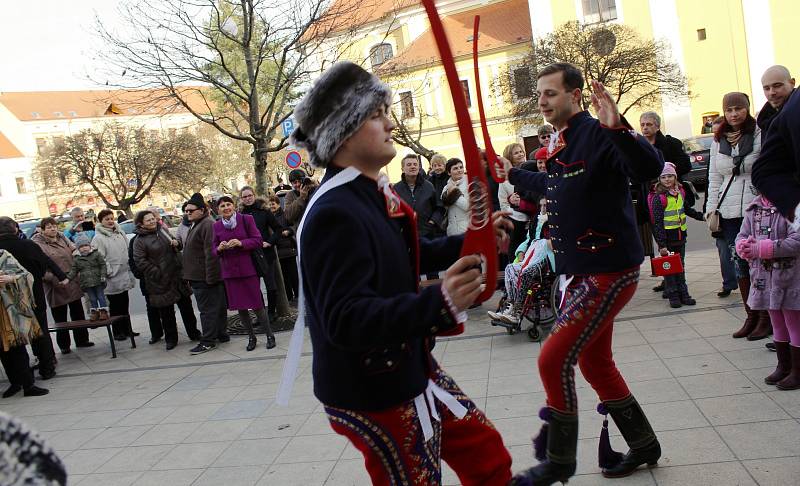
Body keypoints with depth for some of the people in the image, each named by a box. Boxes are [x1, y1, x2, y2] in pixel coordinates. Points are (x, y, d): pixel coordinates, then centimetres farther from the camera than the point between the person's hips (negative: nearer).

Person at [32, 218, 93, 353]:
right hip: (56, 288, -6)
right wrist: (54, 279, -24)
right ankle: (64, 345, 19)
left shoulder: (62, 238, 8)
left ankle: (82, 340, 26)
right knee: (60, 319, 7)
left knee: (78, 315, 14)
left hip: (73, 285, 6)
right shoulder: (37, 244, -12)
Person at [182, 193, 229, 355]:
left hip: (204, 279, -10)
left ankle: (208, 341, -2)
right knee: (217, 306, 14)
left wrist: (210, 277, -24)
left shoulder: (207, 225, -15)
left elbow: (210, 253, -22)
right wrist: (189, 277, 23)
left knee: (208, 309, -6)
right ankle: (221, 334, 22)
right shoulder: (195, 226, 19)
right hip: (197, 277, 10)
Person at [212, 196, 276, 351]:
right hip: (229, 271, 3)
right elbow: (214, 249, 8)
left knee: (257, 305, -1)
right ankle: (251, 337, 24)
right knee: (240, 307, 8)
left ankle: (270, 335, 14)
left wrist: (241, 243, -21)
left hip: (248, 269, -3)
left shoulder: (246, 219, -4)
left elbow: (258, 241, -6)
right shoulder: (216, 226, 6)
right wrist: (219, 248, -14)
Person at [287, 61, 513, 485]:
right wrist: (437, 302, -45)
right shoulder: (334, 214, -26)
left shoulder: (373, 195, 4)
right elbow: (346, 320, -33)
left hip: (408, 371, 9)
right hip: (371, 397, -9)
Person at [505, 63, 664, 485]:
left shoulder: (598, 134, -17)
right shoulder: (562, 143, 10)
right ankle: (643, 445, 36)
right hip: (581, 271, 10)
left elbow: (650, 169, -34)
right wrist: (512, 175, 39)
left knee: (553, 359, -9)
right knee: (594, 362, 18)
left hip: (609, 271, -10)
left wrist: (617, 128, -49)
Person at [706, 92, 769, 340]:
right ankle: (751, 315, 18)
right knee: (739, 266, 6)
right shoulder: (718, 141, 13)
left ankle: (765, 317, 10)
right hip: (729, 213, 4)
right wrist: (711, 209, 9)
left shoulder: (760, 135, -1)